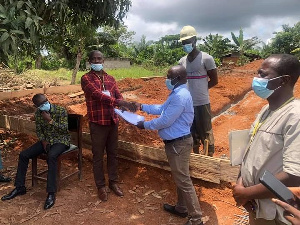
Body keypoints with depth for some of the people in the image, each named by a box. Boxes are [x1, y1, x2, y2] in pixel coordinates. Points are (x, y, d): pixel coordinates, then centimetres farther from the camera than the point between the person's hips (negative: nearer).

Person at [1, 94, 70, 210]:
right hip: (46, 140, 6)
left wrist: (50, 120, -25)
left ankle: (51, 193, -34)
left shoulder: (61, 111, -15)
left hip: (61, 140, -6)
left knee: (51, 156, -37)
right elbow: (39, 130, 10)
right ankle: (19, 187, 9)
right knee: (23, 155, -7)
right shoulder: (38, 113, 1)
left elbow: (64, 129, -19)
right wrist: (43, 141, -7)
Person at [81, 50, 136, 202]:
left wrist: (125, 107, -18)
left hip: (112, 121, 5)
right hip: (97, 123, -5)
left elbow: (118, 96, 5)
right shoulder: (86, 78, -6)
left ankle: (113, 182, 29)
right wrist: (119, 102, -33)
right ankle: (101, 186, 22)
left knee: (112, 153, 14)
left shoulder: (110, 78, 12)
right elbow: (98, 95, -22)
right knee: (98, 155, 7)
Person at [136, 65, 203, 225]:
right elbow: (162, 108, 20)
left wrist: (145, 125, -9)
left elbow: (165, 121, -23)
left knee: (183, 181, -2)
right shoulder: (177, 93, 11)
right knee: (179, 178, 22)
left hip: (178, 143, -11)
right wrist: (142, 107, 17)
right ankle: (181, 208, 39)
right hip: (175, 142, 11)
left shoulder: (180, 96, -24)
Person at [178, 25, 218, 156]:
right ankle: (196, 155, 32)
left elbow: (214, 80, 0)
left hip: (202, 103, -5)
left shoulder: (206, 58, -7)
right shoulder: (182, 61, 7)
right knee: (192, 132, 16)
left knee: (205, 133, 4)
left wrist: (201, 89, -1)